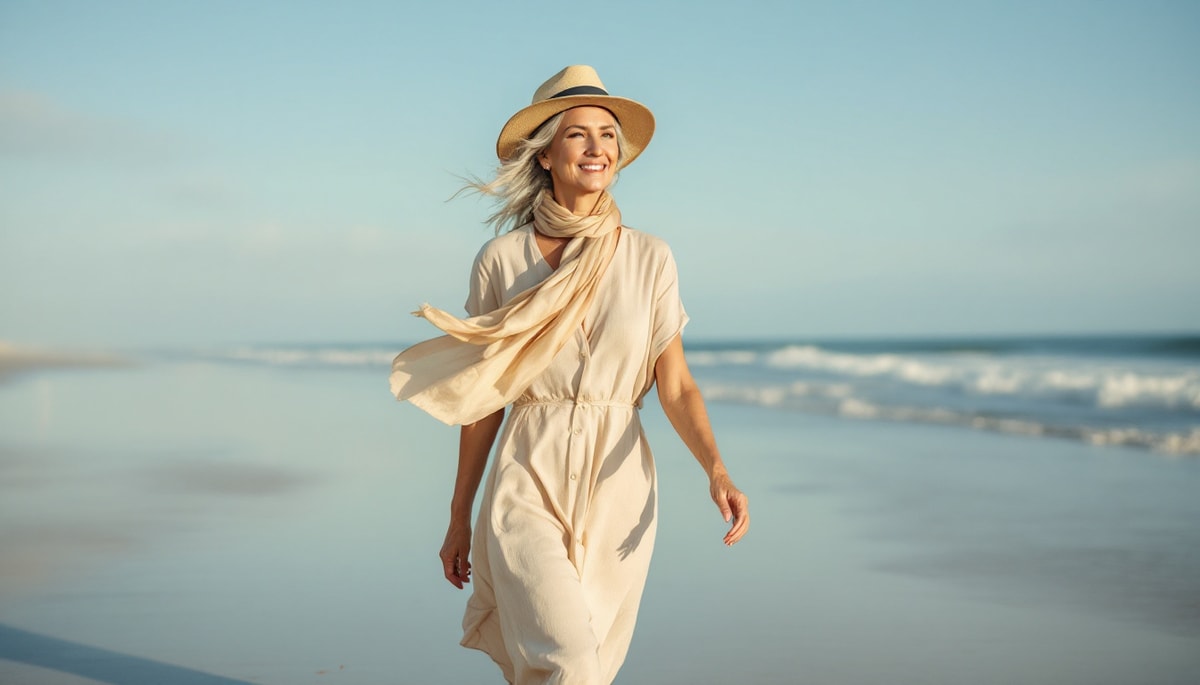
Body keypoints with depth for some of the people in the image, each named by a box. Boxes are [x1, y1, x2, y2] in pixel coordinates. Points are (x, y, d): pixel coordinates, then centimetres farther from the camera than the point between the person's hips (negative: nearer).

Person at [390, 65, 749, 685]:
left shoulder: (648, 257, 3)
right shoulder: (501, 259, 0)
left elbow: (675, 385, 0)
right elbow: (485, 398, 6)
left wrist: (716, 469, -17)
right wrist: (459, 516, 9)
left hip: (618, 487, 2)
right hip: (529, 479, -2)